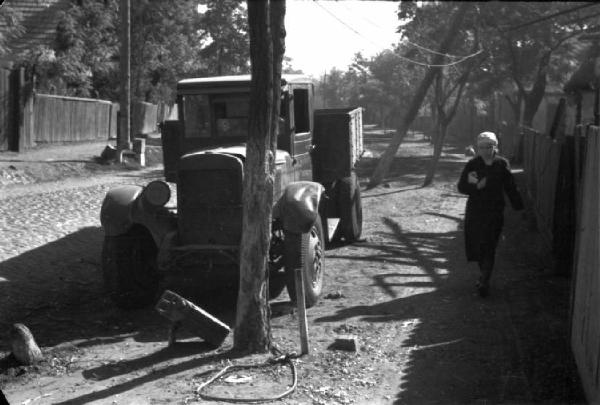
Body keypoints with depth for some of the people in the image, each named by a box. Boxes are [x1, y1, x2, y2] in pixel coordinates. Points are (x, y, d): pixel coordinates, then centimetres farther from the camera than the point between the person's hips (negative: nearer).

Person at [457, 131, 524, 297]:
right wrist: (477, 186, -21)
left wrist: (519, 207, 5)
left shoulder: (502, 164, 0)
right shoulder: (472, 165, -1)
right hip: (475, 211, 1)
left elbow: (510, 187, 5)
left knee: (488, 247, -7)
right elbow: (461, 186, -4)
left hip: (495, 212, -1)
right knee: (476, 245, 8)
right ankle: (484, 275, 32)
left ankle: (484, 282, -3)